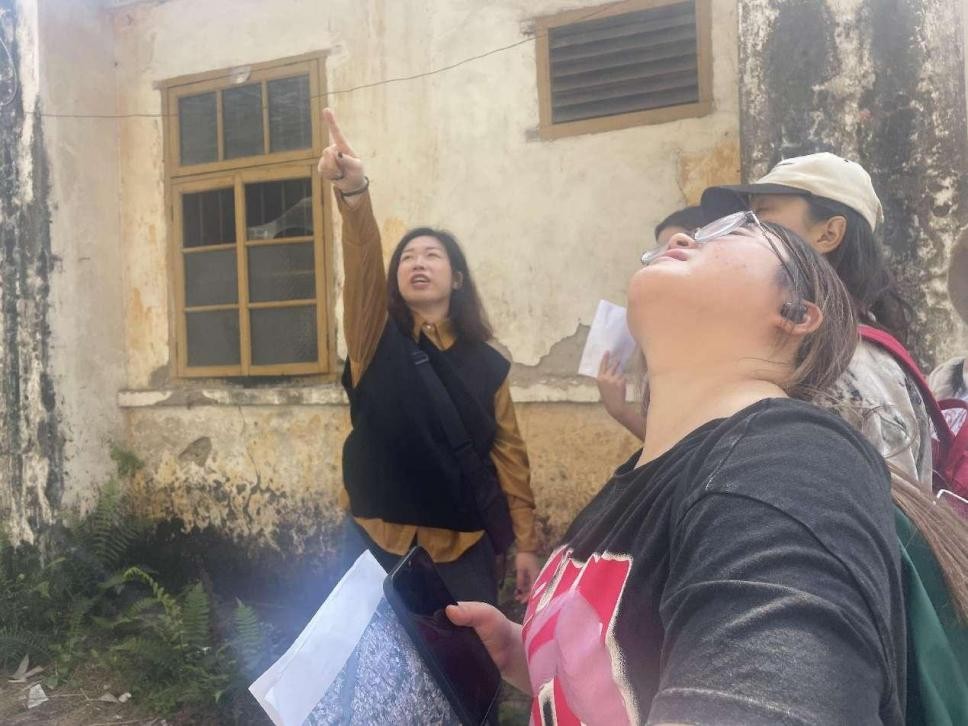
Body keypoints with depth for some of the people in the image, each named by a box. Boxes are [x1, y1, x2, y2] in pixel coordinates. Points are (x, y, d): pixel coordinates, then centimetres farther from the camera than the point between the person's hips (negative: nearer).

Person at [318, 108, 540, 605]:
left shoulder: (486, 363, 3)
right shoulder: (376, 339, 0)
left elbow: (509, 454, 3)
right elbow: (362, 261, -20)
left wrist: (526, 543, -1)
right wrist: (353, 189, -37)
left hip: (464, 540, 1)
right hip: (380, 535, 0)